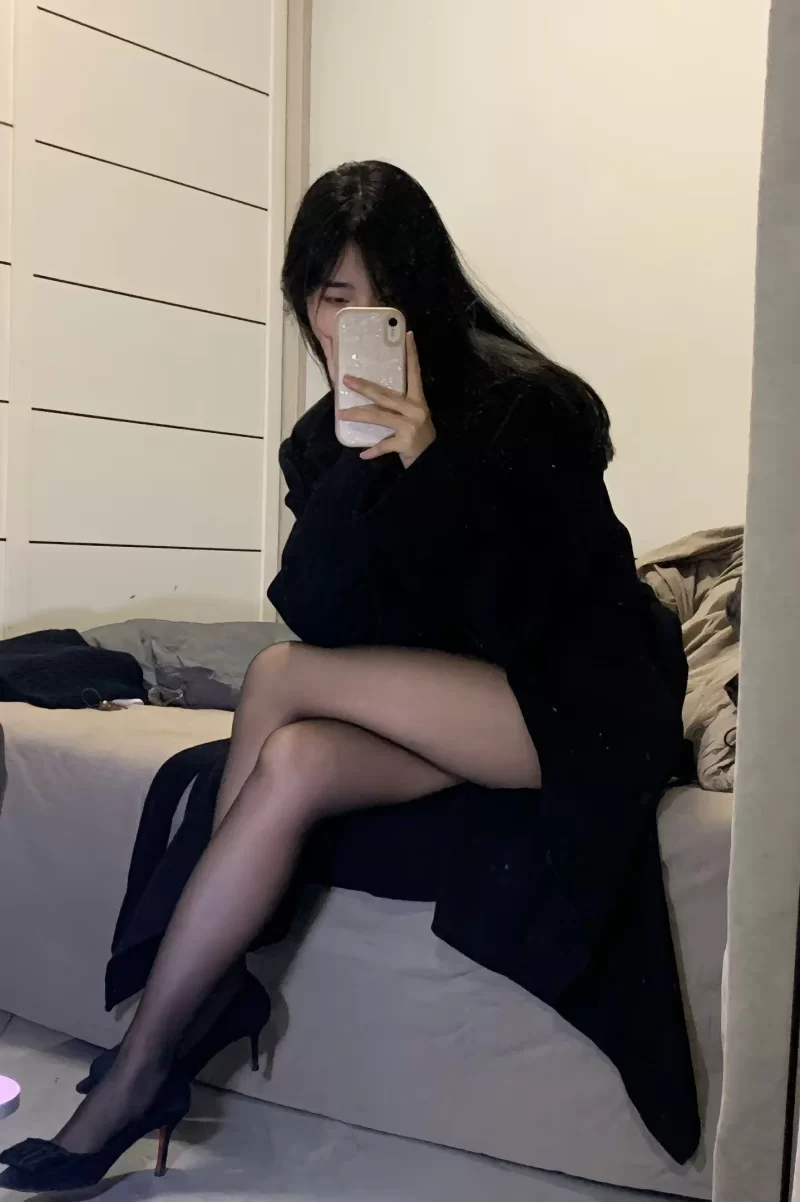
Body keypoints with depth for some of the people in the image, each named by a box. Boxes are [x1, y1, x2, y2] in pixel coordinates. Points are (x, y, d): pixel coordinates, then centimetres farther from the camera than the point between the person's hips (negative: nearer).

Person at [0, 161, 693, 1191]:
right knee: (297, 759, -25)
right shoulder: (329, 436, 4)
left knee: (278, 677, -22)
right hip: (450, 713, 6)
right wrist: (364, 472, -19)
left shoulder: (523, 407, -14)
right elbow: (317, 612, -3)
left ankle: (143, 1069, -11)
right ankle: (142, 1069, -12)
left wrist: (432, 462, -30)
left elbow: (519, 619, -20)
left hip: (587, 718, -6)